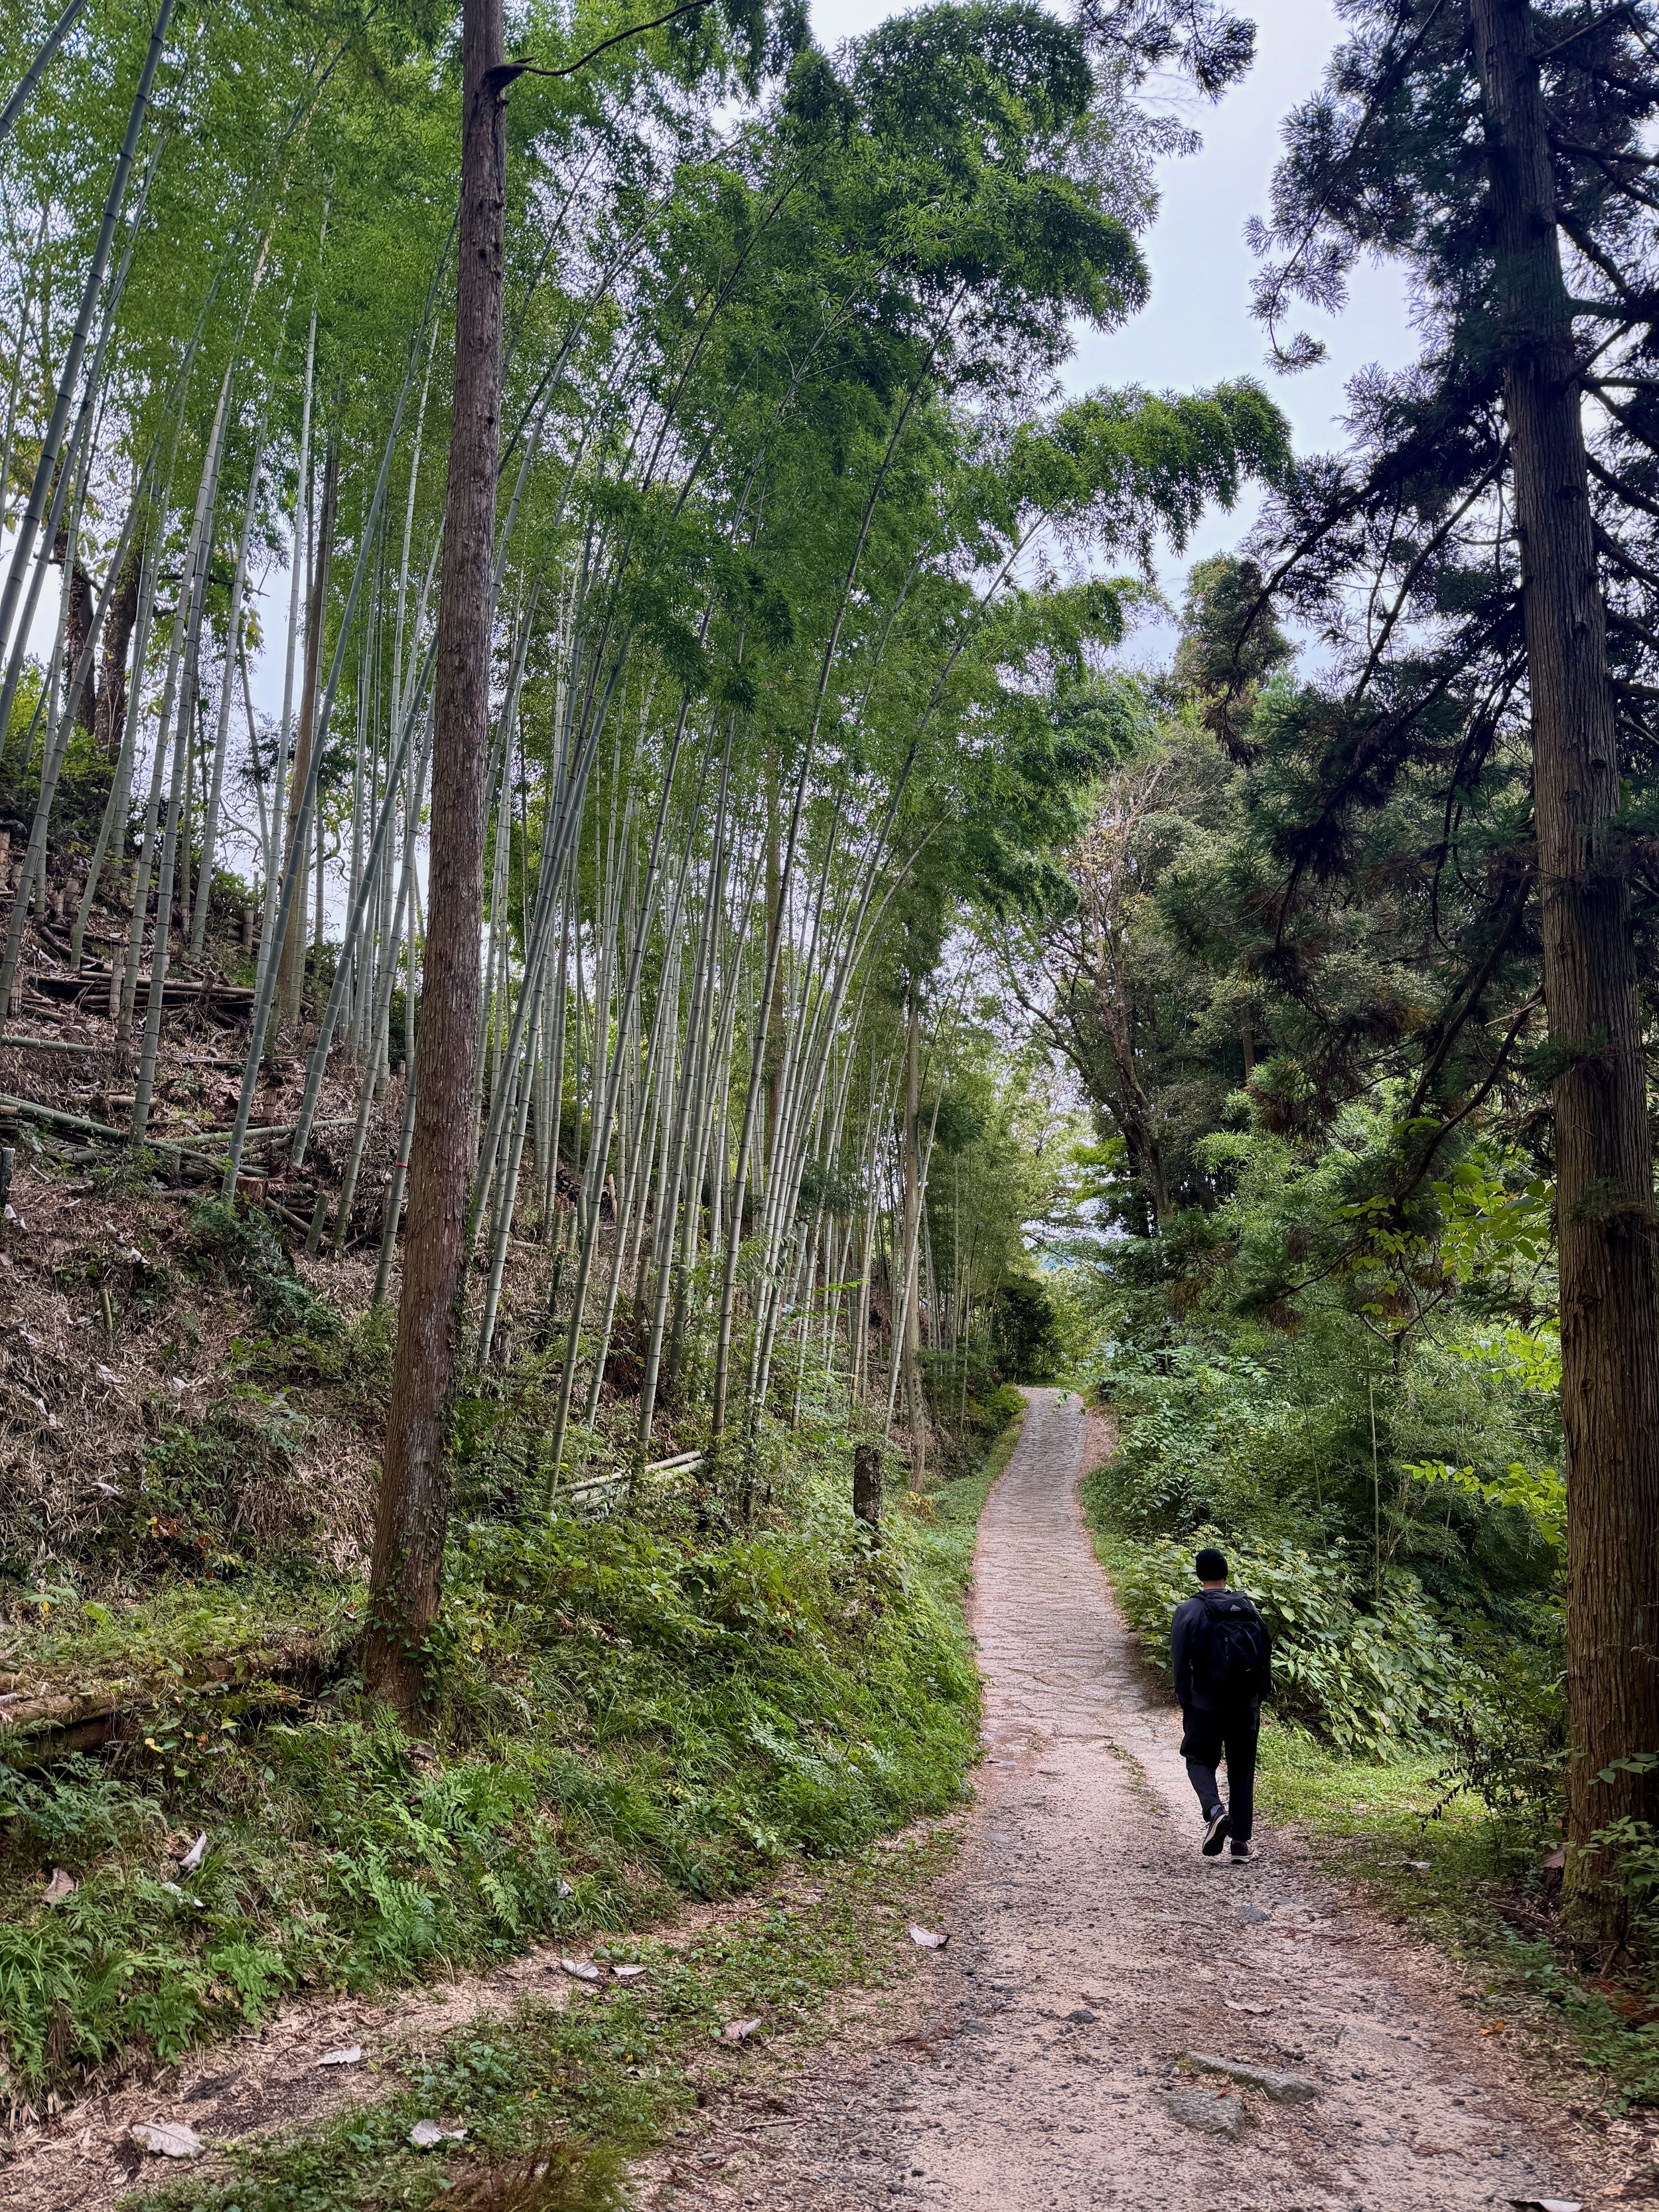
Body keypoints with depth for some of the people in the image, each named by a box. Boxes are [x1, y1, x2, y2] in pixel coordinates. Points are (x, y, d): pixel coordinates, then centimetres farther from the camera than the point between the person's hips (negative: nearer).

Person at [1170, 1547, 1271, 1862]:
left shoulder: (1188, 1611, -7)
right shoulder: (1249, 1608, 4)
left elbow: (1181, 1664, -8)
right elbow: (1266, 1659, 6)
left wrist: (1185, 1707, 1)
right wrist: (1258, 1701, 13)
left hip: (1206, 1704, -3)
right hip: (1246, 1706, 3)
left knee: (1199, 1761, 12)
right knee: (1242, 1770, 13)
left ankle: (1215, 1810, -14)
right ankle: (1242, 1840, 12)